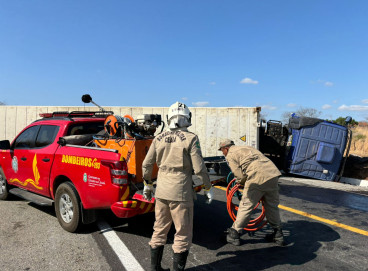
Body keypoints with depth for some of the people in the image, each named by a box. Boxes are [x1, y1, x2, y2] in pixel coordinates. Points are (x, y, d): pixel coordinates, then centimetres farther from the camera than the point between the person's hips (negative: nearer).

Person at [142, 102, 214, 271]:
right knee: (183, 235, 10)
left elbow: (146, 165, 8)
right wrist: (208, 188, 2)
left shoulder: (159, 138, 4)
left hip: (161, 191, 5)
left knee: (159, 231, 20)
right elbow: (199, 168, -12)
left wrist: (147, 184, 22)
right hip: (181, 193, -5)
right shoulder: (190, 138, -10)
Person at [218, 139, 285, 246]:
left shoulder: (230, 155, 5)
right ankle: (278, 235, 32)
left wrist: (240, 182, 19)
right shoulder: (246, 148, 28)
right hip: (273, 174, 8)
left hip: (258, 179, -7)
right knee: (272, 206, 20)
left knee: (245, 206, 4)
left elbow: (240, 176, -3)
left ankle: (234, 235, 16)